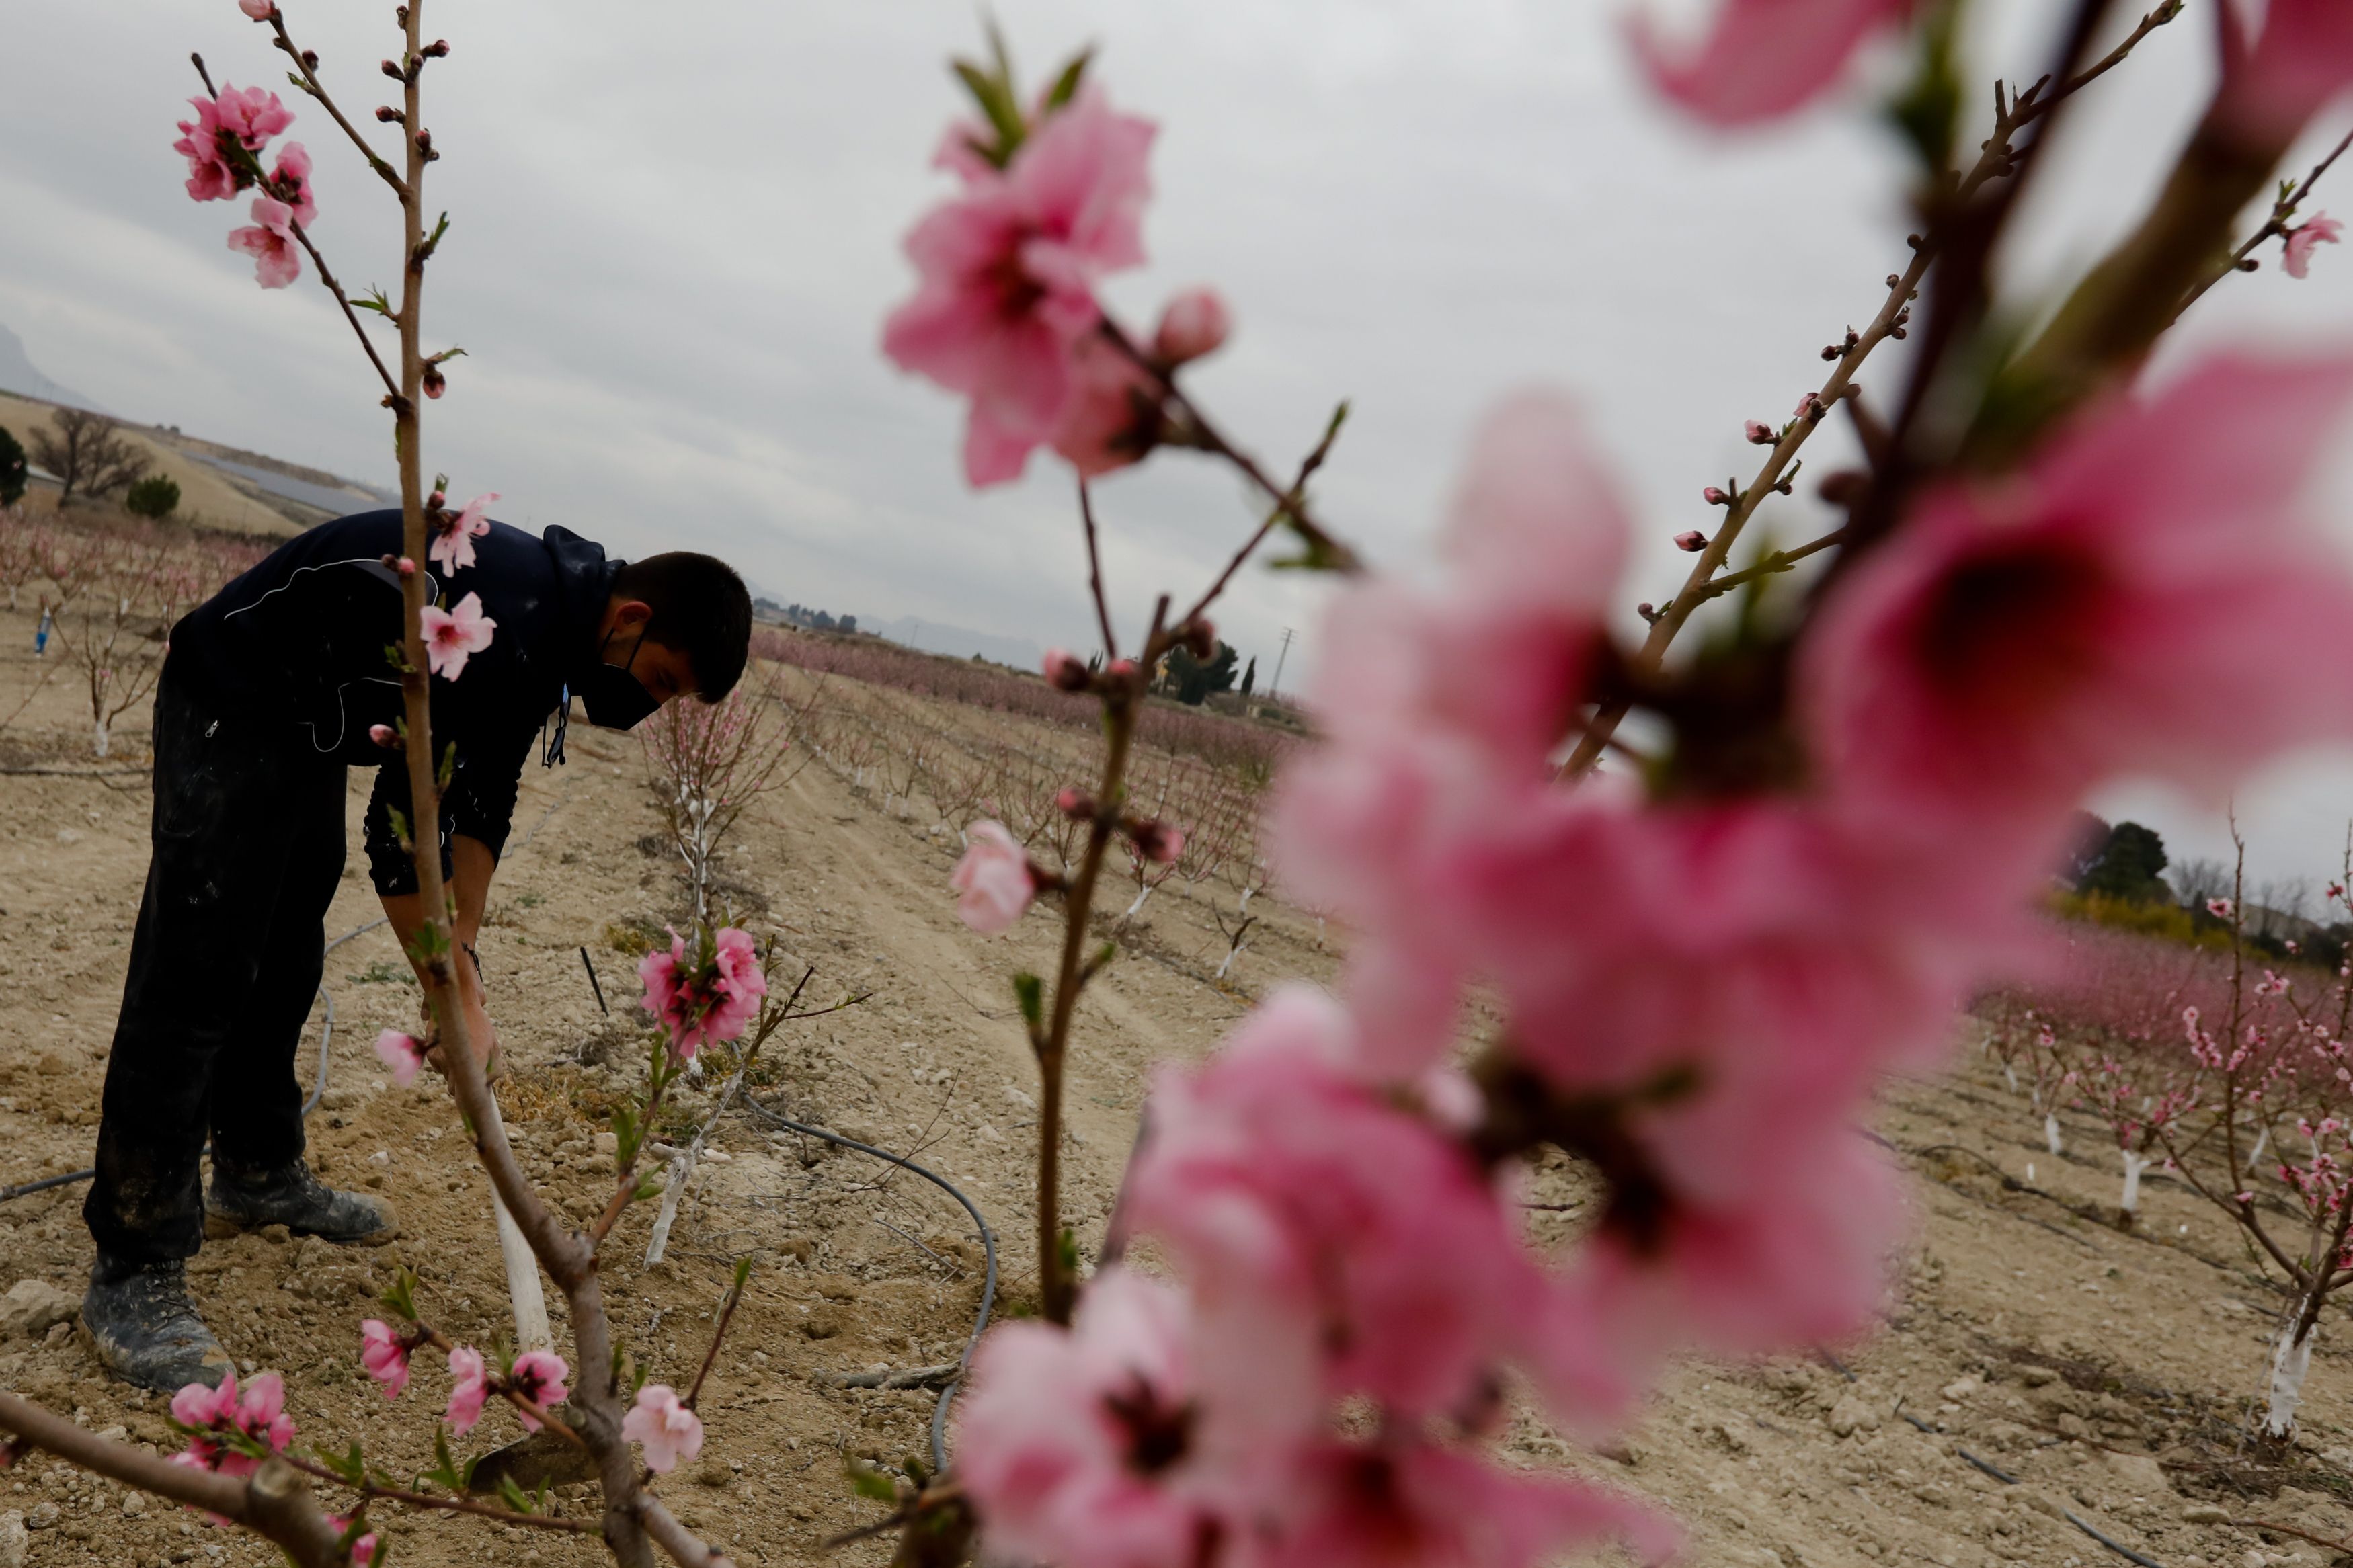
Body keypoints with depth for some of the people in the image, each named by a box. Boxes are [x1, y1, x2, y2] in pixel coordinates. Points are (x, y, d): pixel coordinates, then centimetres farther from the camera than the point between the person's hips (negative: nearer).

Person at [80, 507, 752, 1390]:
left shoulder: (554, 628, -2)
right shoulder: (502, 622, -33)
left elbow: (482, 797, 6)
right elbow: (404, 826, -31)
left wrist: (462, 955, 2)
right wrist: (459, 1002, -23)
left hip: (309, 724, 10)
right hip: (231, 708, -10)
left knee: (285, 967, 18)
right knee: (194, 981, -8)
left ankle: (258, 1176, 35)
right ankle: (134, 1276, -1)